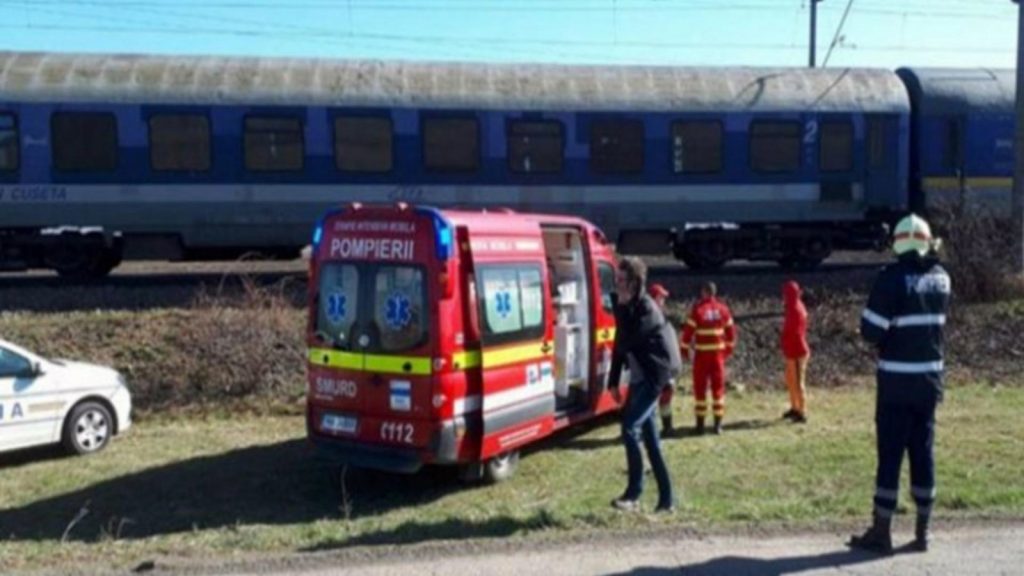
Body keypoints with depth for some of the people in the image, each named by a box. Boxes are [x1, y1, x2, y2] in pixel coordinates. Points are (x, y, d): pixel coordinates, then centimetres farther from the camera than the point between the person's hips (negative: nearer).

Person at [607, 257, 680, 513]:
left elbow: (625, 344, -21)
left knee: (630, 427, -16)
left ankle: (634, 493, -6)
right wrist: (614, 382, 11)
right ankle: (666, 499, 17)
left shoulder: (646, 309, -16)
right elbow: (622, 345, 14)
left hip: (654, 376, -9)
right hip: (639, 377, 9)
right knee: (649, 436, 10)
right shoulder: (623, 307, 9)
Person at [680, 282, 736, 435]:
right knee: (718, 387, 8)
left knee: (700, 387, 4)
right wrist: (729, 348, 21)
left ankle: (700, 423, 5)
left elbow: (688, 330, -9)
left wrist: (684, 349, 1)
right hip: (718, 353, 3)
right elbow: (730, 330, 9)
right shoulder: (723, 309, 3)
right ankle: (718, 424, 8)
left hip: (701, 353, -3)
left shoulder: (698, 309, -8)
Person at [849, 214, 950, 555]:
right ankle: (922, 532, 17)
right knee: (923, 452, 11)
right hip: (930, 377, 5)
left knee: (890, 454, -1)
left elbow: (870, 331, -14)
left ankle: (881, 533, 5)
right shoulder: (941, 277, 5)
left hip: (897, 380, -5)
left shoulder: (893, 277, -14)